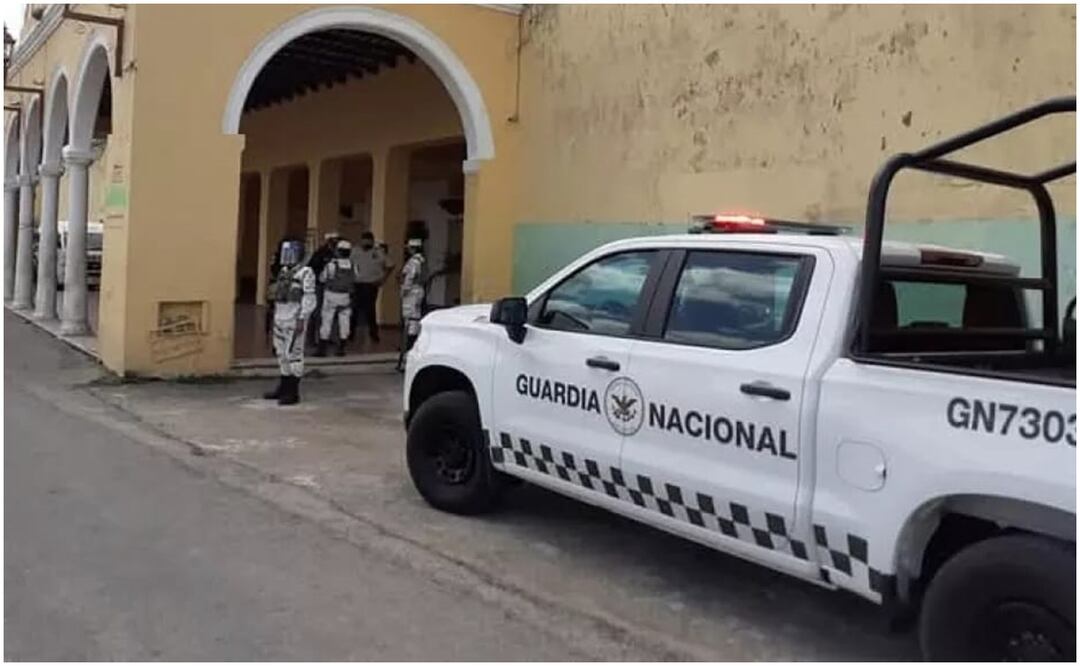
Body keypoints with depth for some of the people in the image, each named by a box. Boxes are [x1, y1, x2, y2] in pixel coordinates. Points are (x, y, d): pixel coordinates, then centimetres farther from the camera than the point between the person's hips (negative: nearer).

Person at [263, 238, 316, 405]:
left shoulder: (305, 273, -11)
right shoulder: (283, 271, 14)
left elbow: (309, 299, -15)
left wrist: (301, 320, -19)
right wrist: (275, 316, 17)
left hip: (294, 319, -8)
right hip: (280, 318, 8)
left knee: (293, 354, -5)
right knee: (281, 353, 13)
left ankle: (293, 393, 0)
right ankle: (283, 388, 23)